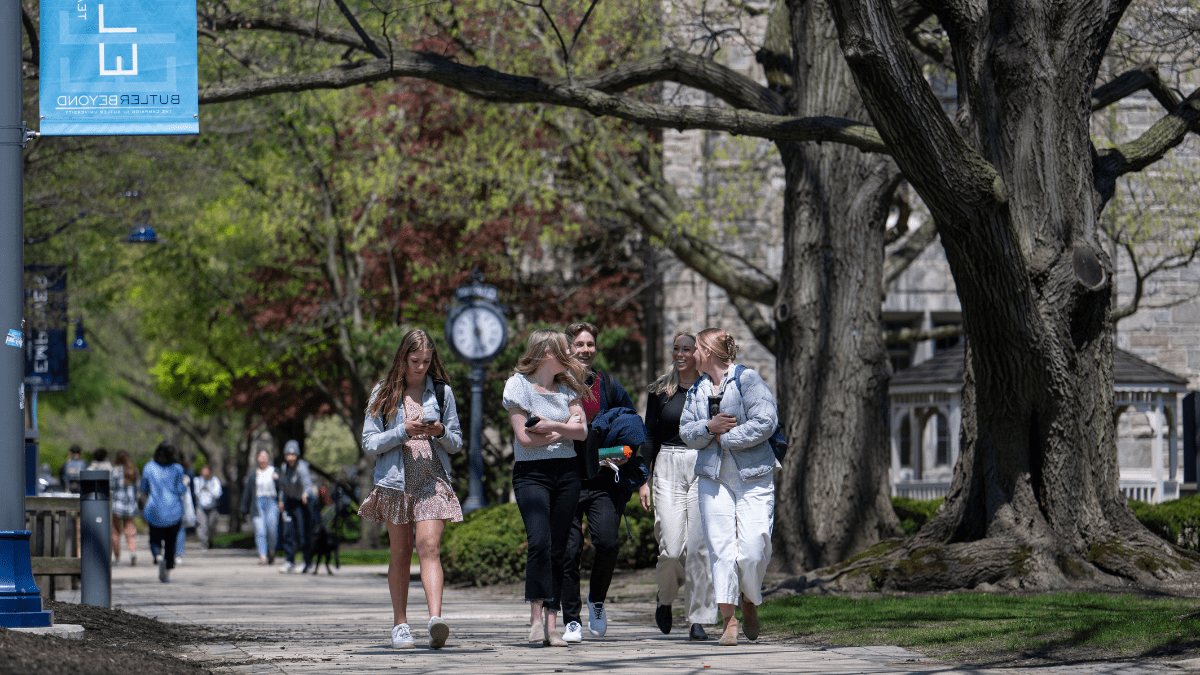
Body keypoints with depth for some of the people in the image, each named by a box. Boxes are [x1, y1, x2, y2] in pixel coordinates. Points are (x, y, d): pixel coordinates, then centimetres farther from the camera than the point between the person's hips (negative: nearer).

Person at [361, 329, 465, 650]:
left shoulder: (441, 392, 9)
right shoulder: (384, 394, 6)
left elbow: (456, 442, 13)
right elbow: (369, 443, 1)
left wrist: (441, 432, -10)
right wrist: (404, 431, -13)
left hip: (432, 480, 0)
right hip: (395, 480, 0)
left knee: (429, 548, -16)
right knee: (400, 554, 5)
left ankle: (436, 618, -29)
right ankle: (400, 624, 13)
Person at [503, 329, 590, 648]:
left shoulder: (567, 386, 13)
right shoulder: (518, 385, -1)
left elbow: (582, 431, 3)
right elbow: (525, 437, -8)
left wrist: (550, 425, -11)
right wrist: (565, 429, 0)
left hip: (566, 472, 4)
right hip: (531, 473, -4)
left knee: (558, 549, 1)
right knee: (539, 541, -22)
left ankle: (552, 625, 1)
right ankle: (536, 616, -16)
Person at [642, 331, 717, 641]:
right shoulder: (660, 390, 9)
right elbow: (650, 437, 11)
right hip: (668, 468, 1)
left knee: (699, 546, -9)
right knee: (672, 548, -8)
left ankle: (698, 620, -4)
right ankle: (665, 600, 22)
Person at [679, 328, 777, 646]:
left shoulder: (748, 380, -4)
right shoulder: (696, 390, 15)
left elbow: (765, 423, -13)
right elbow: (686, 432, 12)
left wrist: (726, 438, -9)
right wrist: (709, 427, -9)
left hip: (753, 476, -4)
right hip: (713, 475, 5)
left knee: (753, 548, -11)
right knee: (720, 547, -6)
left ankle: (750, 602, 17)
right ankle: (728, 620, -5)